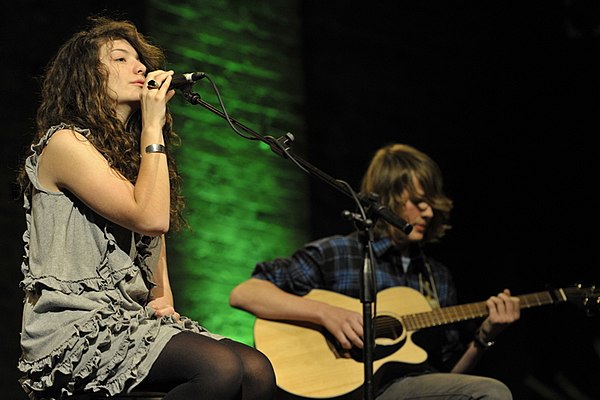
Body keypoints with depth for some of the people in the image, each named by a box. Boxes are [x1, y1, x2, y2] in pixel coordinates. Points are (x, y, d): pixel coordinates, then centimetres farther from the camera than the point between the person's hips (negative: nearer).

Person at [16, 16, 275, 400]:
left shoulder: (129, 152, 22)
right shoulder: (65, 143, -6)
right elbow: (151, 218, -15)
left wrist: (164, 298, 2)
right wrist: (152, 127, -8)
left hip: (133, 321, 8)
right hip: (74, 327, -8)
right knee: (220, 367, -31)